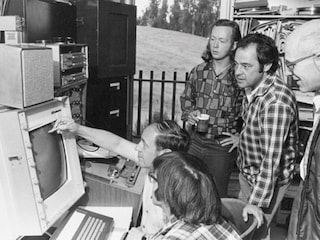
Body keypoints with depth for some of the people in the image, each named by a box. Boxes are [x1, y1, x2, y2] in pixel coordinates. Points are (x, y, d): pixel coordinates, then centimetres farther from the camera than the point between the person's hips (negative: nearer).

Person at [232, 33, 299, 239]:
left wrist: (256, 204, -26)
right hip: (247, 173, 8)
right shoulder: (252, 87, -4)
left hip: (268, 180, -8)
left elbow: (272, 160, -31)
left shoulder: (276, 101, -32)